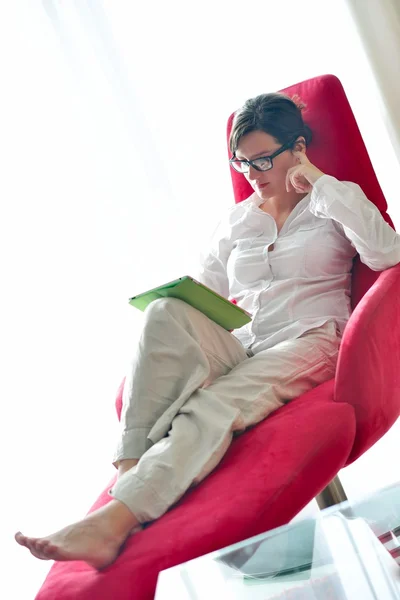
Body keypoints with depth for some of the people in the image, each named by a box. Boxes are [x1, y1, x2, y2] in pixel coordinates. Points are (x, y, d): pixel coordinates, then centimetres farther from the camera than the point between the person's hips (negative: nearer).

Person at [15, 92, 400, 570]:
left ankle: (118, 519, -48)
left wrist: (320, 181, -5)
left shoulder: (334, 203, 12)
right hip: (241, 345, 4)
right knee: (167, 314, -29)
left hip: (307, 342, -4)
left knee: (216, 406, -35)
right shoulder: (234, 221, 24)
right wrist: (183, 304, -5)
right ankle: (130, 471, -38)